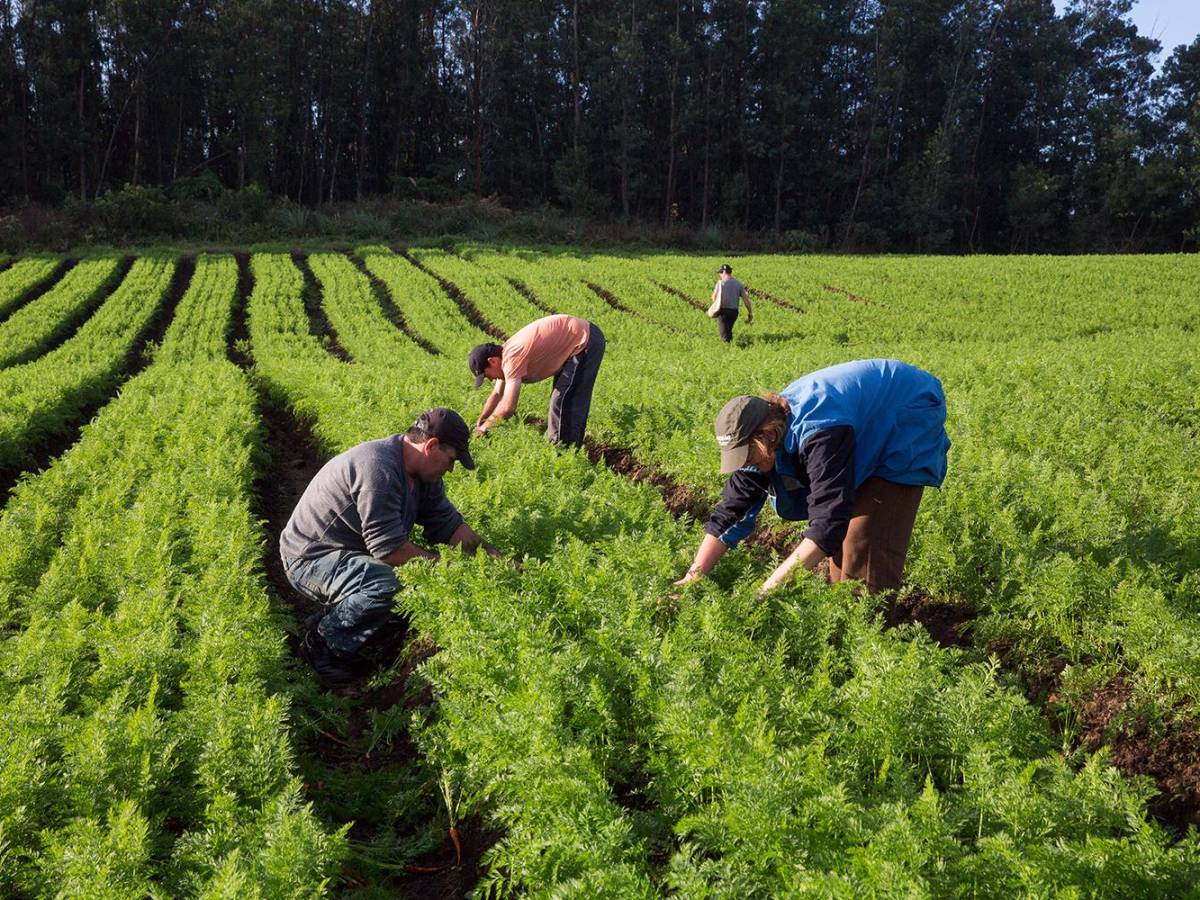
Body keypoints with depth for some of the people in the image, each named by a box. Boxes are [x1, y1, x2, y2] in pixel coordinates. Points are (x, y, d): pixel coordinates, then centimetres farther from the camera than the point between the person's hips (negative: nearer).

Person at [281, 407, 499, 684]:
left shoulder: (423, 475, 3)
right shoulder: (379, 469, -29)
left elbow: (450, 526, 7)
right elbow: (390, 548, -29)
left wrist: (497, 560, -1)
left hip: (354, 553, 10)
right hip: (310, 557, -10)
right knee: (387, 585, -34)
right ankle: (323, 642, -11)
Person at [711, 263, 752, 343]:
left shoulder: (721, 283, -5)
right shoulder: (738, 284, 6)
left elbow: (714, 297, -1)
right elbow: (746, 299, 2)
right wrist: (750, 313, 8)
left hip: (723, 311, -4)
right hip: (734, 311, 4)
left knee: (725, 333, -4)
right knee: (729, 331, 23)